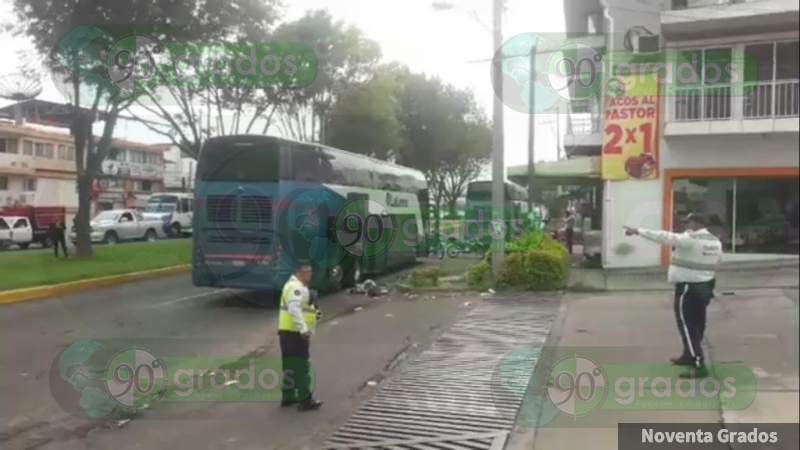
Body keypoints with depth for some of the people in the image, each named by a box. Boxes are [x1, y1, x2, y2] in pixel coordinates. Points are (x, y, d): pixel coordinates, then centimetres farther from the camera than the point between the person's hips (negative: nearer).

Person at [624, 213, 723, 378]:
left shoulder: (691, 239, -18)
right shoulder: (716, 242, 8)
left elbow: (664, 237, -22)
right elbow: (716, 261, 17)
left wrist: (638, 231, -21)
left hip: (688, 288, -9)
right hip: (705, 287, 9)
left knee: (687, 325, -6)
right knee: (697, 324, 18)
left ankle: (699, 365, -9)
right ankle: (689, 356, 34)